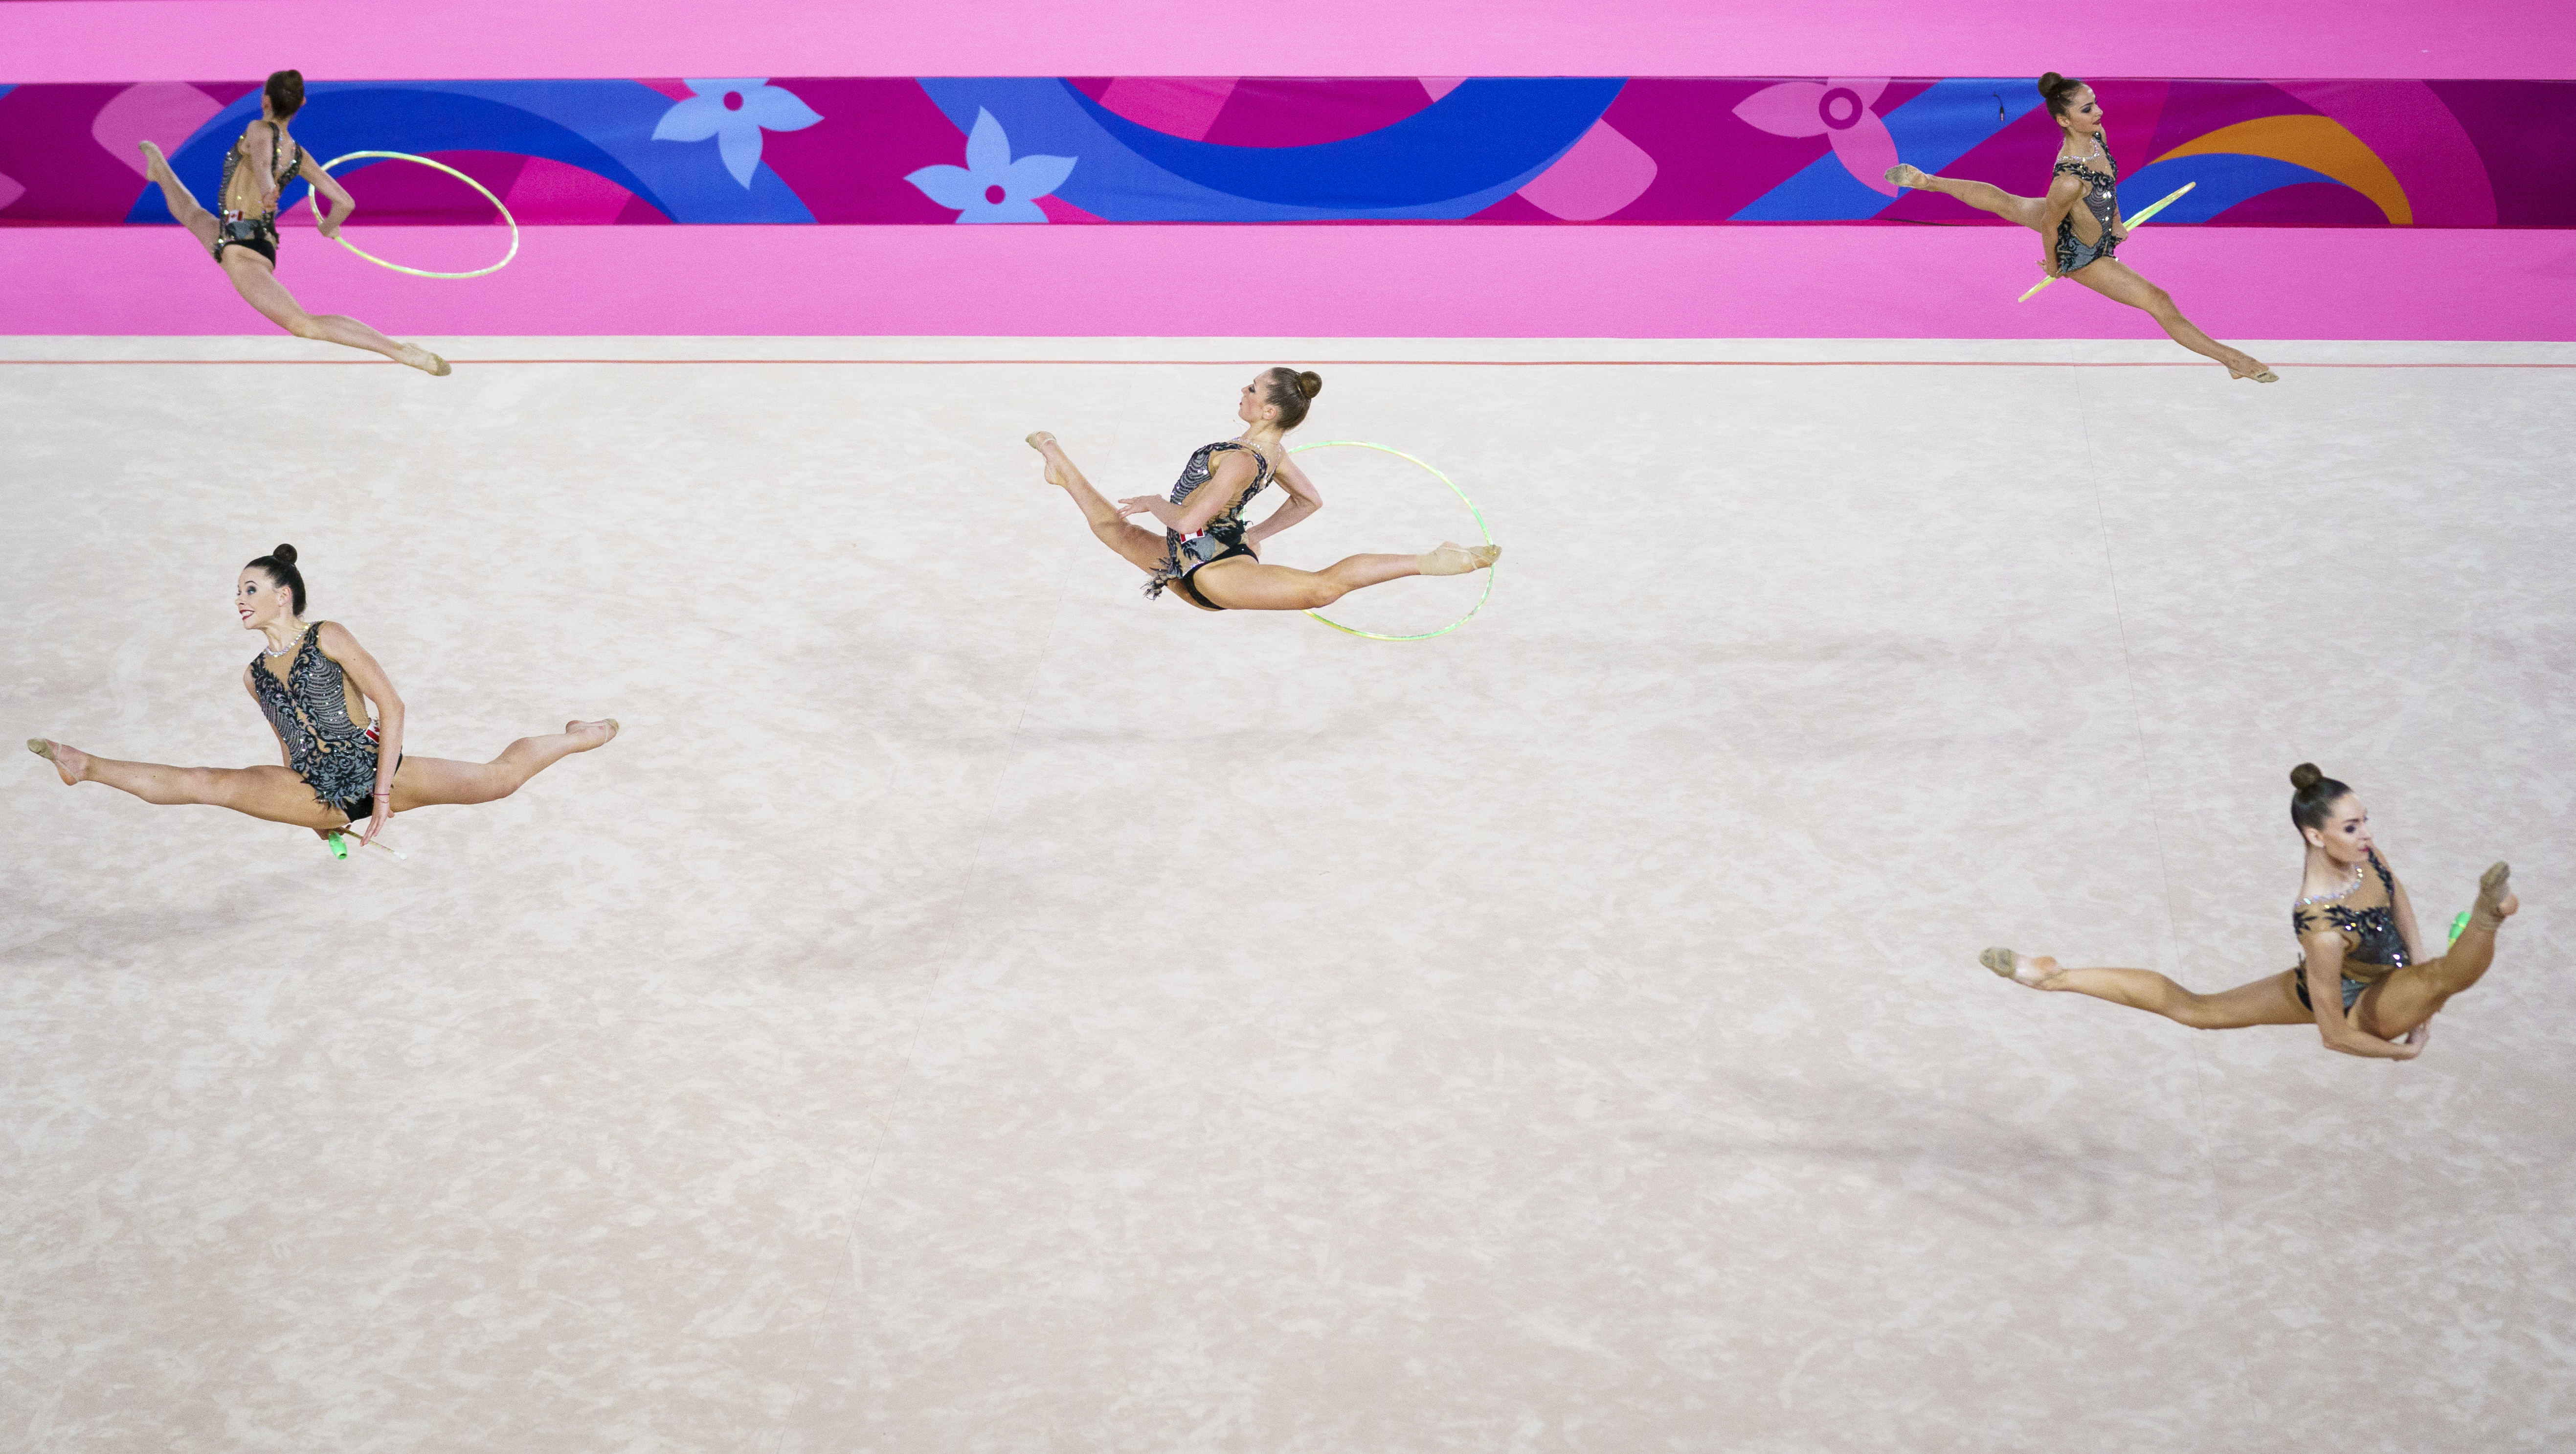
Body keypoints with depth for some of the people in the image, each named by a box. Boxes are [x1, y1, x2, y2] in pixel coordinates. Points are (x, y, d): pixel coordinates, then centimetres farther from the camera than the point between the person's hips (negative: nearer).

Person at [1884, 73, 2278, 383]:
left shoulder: (2097, 134, -20)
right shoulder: (2069, 180, -44)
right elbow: (2049, 228, -25)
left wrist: (2114, 219, 16)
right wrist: (2052, 265, -7)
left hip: (2082, 224, 8)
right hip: (2080, 256, -8)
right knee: (2159, 302, 0)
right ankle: (2232, 359, 13)